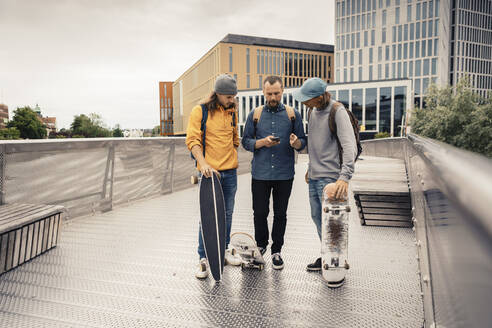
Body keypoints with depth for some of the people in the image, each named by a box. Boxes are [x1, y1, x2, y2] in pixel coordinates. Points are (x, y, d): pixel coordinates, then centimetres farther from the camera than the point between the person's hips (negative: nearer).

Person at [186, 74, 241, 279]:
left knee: (227, 213, 14)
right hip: (209, 171, -5)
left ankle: (224, 250, 30)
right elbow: (192, 140, -12)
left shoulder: (232, 112, 12)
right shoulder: (200, 111, -5)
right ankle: (204, 259, 10)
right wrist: (203, 164, -24)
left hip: (230, 172, 6)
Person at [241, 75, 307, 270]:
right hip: (260, 174, 0)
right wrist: (262, 142, -14)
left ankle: (276, 251, 23)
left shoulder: (292, 114, 5)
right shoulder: (255, 115, 6)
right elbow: (246, 142, 5)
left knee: (280, 214, 8)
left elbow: (303, 143, 5)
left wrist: (296, 143, -18)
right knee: (260, 212, 7)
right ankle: (261, 245, 31)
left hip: (284, 174, 0)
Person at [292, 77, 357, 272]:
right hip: (314, 176, 8)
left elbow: (350, 146, -24)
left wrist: (345, 177, -33)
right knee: (317, 217, 14)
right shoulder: (313, 111, 9)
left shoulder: (338, 111, -15)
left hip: (329, 176, -8)